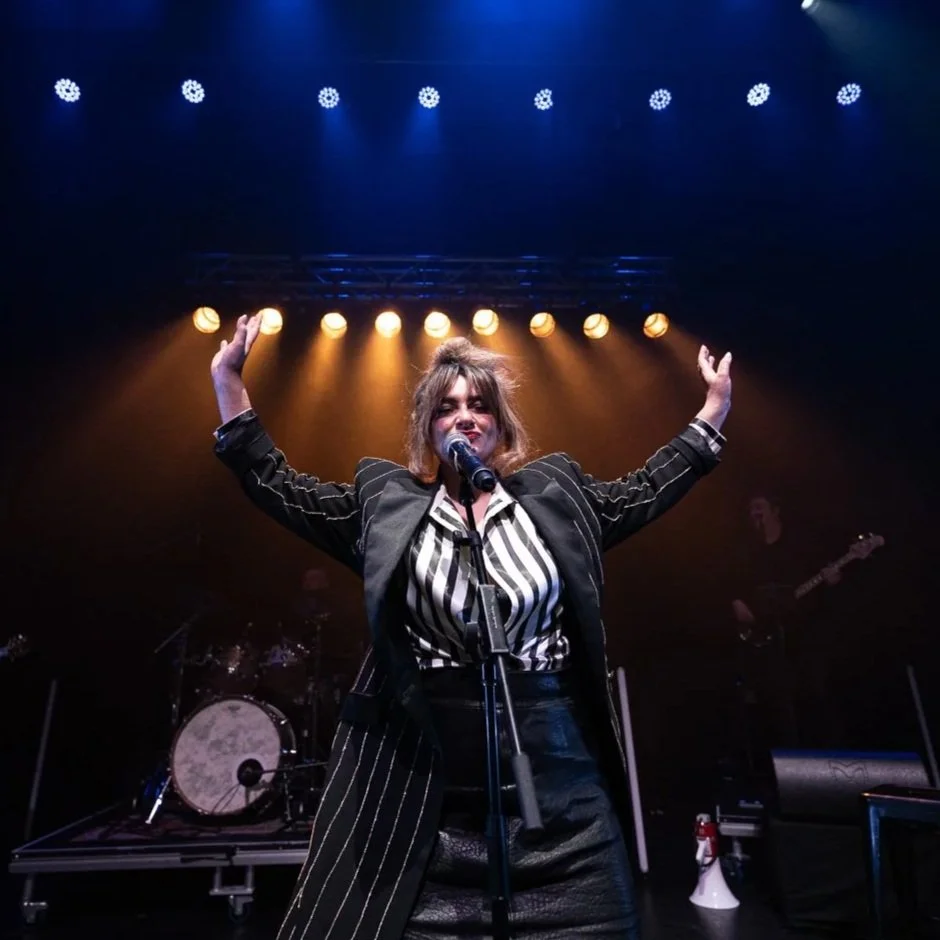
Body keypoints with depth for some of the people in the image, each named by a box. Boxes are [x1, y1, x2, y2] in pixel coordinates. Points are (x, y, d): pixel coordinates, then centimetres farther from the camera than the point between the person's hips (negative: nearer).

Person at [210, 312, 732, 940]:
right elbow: (280, 489, 8)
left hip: (555, 768, 2)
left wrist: (712, 414, 20)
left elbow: (641, 494, 17)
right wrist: (229, 384, 4)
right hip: (425, 772, -1)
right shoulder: (386, 499, 3)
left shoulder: (553, 492, 7)